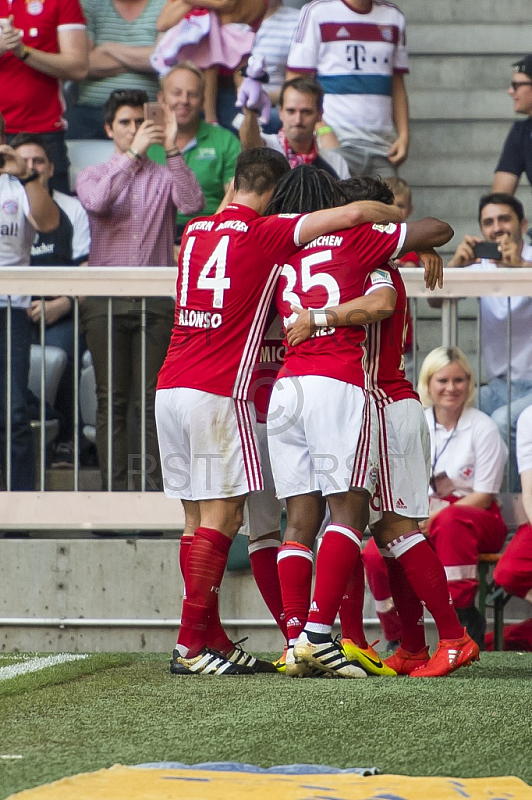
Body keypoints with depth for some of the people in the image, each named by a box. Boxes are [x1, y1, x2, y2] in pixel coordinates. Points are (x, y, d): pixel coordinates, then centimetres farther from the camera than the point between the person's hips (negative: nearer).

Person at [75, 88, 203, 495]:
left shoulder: (164, 177, 11)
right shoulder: (94, 175, 12)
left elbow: (192, 204, -9)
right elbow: (96, 201, -11)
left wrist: (173, 151, -13)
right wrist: (133, 153, -14)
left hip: (155, 300, 0)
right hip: (106, 302, 0)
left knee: (153, 397, -3)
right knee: (111, 398, -1)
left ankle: (155, 483, -2)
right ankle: (114, 485, -1)